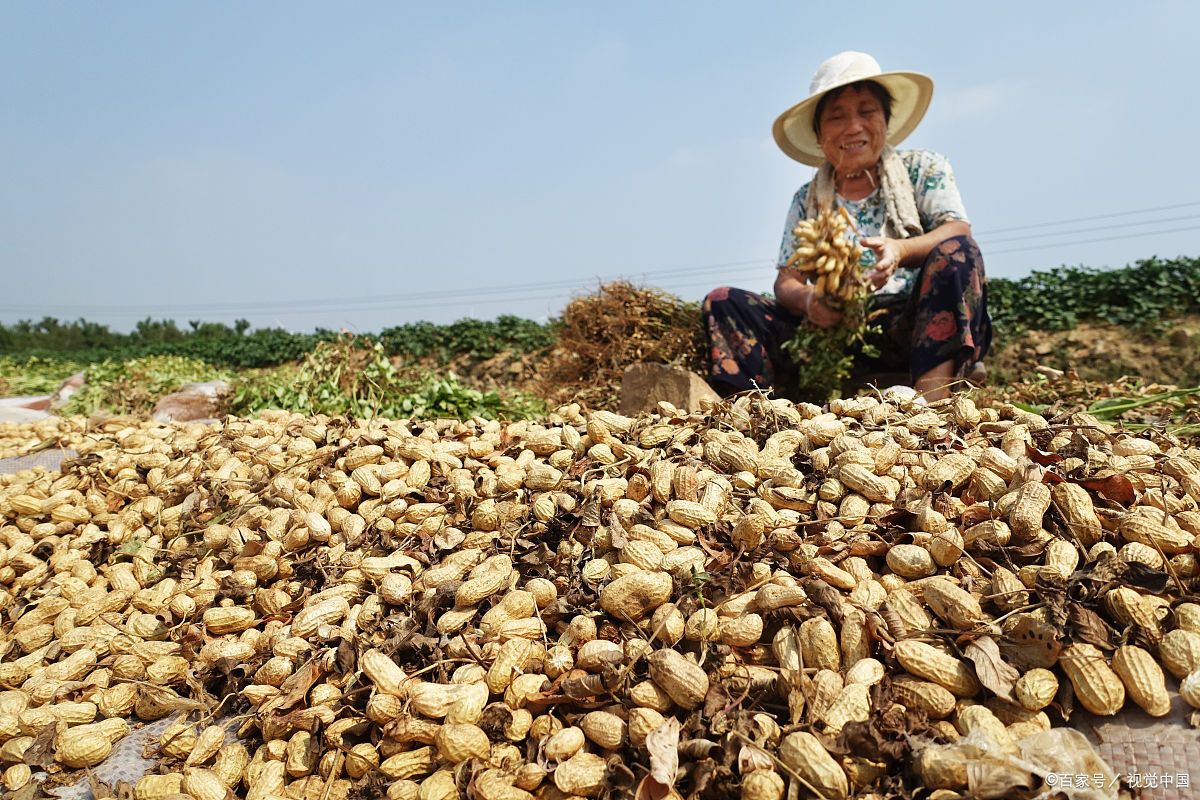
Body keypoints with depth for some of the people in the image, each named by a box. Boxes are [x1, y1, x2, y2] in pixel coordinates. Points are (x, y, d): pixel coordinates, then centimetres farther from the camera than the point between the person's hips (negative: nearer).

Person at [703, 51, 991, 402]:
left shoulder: (925, 169, 12)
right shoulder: (807, 201, 16)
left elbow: (958, 234, -5)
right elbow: (786, 281, 6)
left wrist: (900, 250, -27)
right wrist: (807, 300, -19)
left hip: (911, 328, -1)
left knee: (956, 252, -28)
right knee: (723, 302, -12)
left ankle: (930, 403, -42)